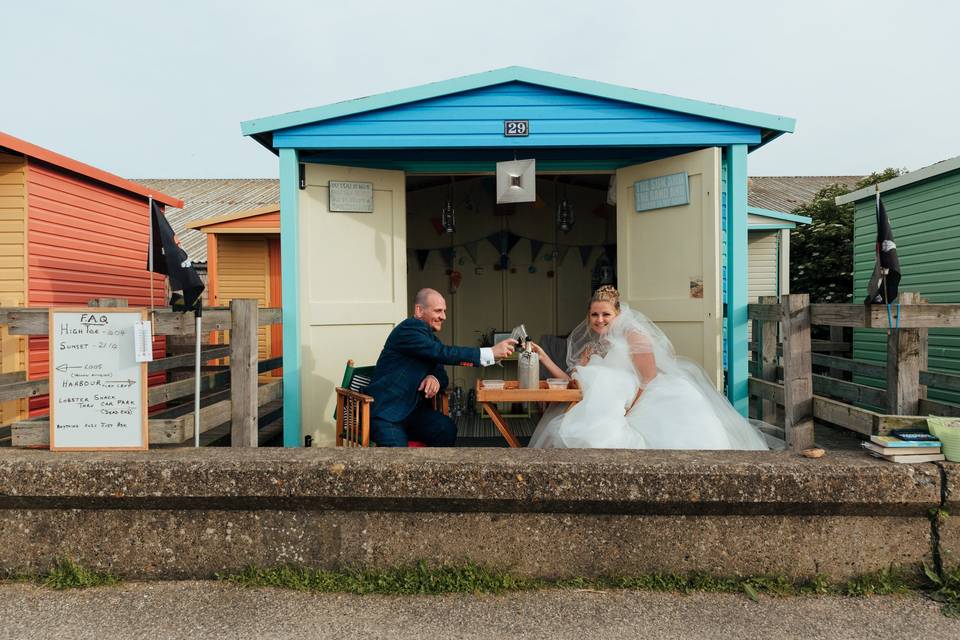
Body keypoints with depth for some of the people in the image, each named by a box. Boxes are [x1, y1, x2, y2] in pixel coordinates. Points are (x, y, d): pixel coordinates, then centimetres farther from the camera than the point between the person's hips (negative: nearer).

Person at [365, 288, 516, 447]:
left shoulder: (432, 337, 13)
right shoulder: (409, 328, -14)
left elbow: (442, 374, 11)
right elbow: (442, 353, -25)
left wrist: (435, 378, -15)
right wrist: (491, 353, -28)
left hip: (412, 410, 7)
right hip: (384, 412, -7)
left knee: (447, 428, -19)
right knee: (397, 444, -32)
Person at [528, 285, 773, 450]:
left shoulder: (633, 335, 0)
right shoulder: (590, 346, 17)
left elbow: (649, 381, -6)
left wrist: (628, 412, -14)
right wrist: (544, 358, 2)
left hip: (646, 404, -5)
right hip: (612, 413, 5)